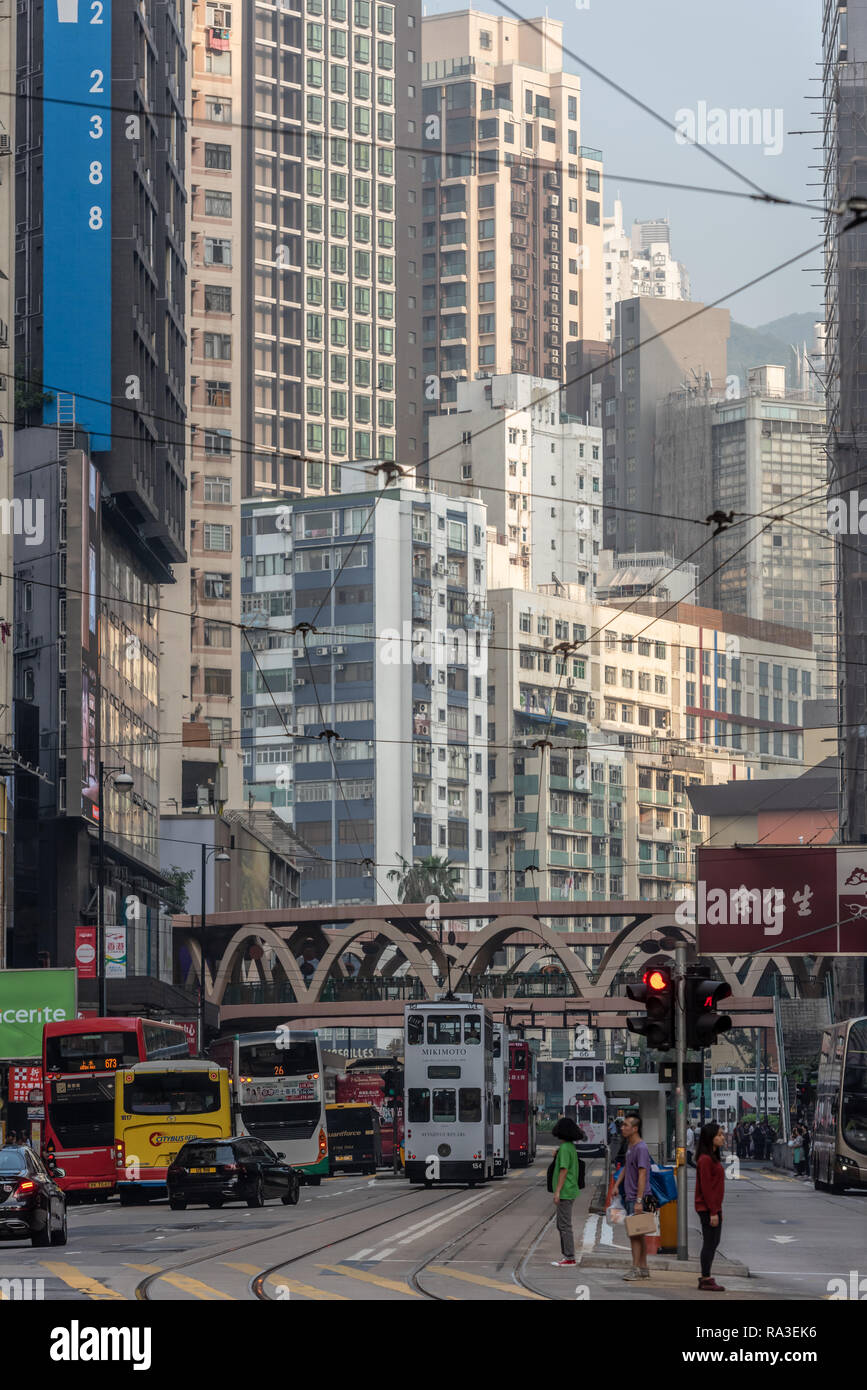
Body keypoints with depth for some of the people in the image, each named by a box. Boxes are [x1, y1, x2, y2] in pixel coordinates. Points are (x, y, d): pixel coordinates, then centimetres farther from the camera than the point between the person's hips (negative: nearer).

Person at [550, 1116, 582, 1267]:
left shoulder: (564, 1148, -16)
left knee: (565, 1226, -7)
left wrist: (557, 1191, -20)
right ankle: (565, 1255, 19)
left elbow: (564, 1170, -20)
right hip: (570, 1192, 10)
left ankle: (569, 1257, -6)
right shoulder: (572, 1147, 13)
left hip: (565, 1192, -10)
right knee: (561, 1225, 15)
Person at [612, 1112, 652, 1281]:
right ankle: (643, 1269, 18)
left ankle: (636, 1268, -7)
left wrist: (639, 1201, -25)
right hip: (630, 1197, 9)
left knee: (634, 1233, -9)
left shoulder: (641, 1148, -17)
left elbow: (642, 1175, -21)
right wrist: (617, 1184, 14)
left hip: (637, 1197, -9)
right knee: (639, 1234, 13)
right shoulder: (630, 1145, 13)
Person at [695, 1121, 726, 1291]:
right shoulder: (705, 1159, -17)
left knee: (713, 1243, 14)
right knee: (709, 1243, -5)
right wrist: (713, 1212, -20)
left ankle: (706, 1278, 20)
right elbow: (706, 1188, -20)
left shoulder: (713, 1158, 14)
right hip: (707, 1207, -10)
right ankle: (706, 1280, 0)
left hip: (714, 1207, 10)